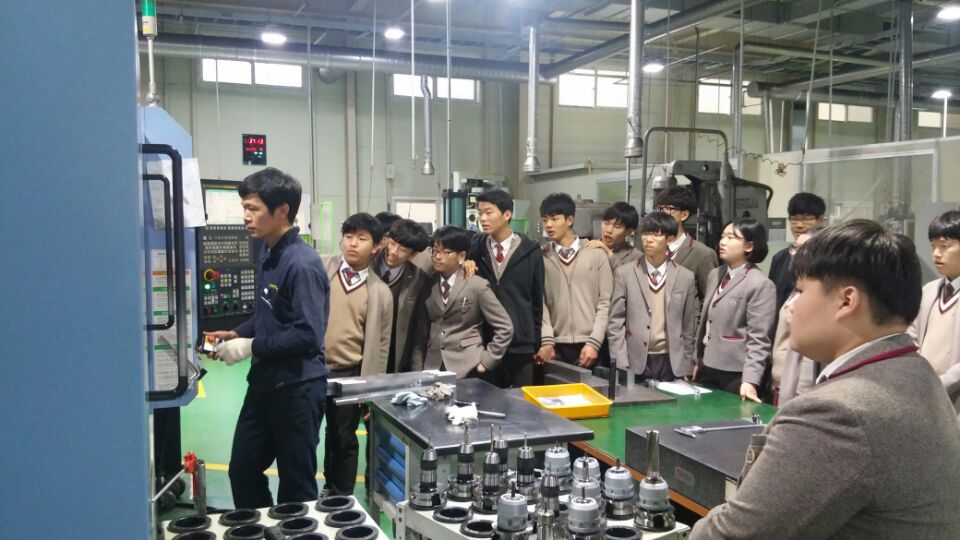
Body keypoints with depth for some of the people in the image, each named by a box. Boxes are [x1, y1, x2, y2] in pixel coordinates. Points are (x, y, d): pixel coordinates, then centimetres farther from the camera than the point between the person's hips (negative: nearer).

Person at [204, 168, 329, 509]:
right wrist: (237, 334, 4)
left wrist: (250, 347, -20)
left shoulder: (302, 264, -21)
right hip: (265, 382, 10)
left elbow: (308, 335, -27)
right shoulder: (268, 254, 9)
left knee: (296, 484, 7)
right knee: (242, 470, 19)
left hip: (297, 387, -9)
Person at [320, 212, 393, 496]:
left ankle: (340, 497, 30)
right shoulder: (319, 268, -2)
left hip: (349, 375, 0)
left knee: (343, 438, 12)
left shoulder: (380, 292, -1)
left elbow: (380, 345, 1)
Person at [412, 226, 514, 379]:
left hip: (468, 370, -3)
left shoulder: (477, 285, -4)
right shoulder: (428, 285, 6)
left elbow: (505, 328, -2)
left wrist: (486, 360, -6)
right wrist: (418, 368, 1)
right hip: (432, 369, 3)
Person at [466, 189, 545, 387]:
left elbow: (537, 299, 4)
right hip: (484, 340, 2)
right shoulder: (475, 247, 4)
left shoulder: (530, 251, -1)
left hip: (520, 341, -2)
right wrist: (463, 262, -11)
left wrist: (536, 341, 4)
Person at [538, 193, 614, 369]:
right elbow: (540, 303, 2)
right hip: (556, 346, 1)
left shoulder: (596, 254, 3)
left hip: (589, 345, -1)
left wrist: (594, 342, -7)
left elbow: (605, 302, 1)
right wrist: (546, 341, -9)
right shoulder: (541, 257, 5)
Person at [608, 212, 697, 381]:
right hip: (635, 362, -1)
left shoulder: (686, 277, 5)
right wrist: (621, 366, -7)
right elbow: (615, 322, 0)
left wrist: (687, 367, 6)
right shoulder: (624, 274, 1)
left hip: (671, 363, 1)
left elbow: (689, 327, 8)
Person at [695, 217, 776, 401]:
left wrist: (750, 380, -24)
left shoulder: (761, 285, -13)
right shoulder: (715, 276, 10)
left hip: (736, 375, -7)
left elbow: (758, 339, -17)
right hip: (708, 369, 7)